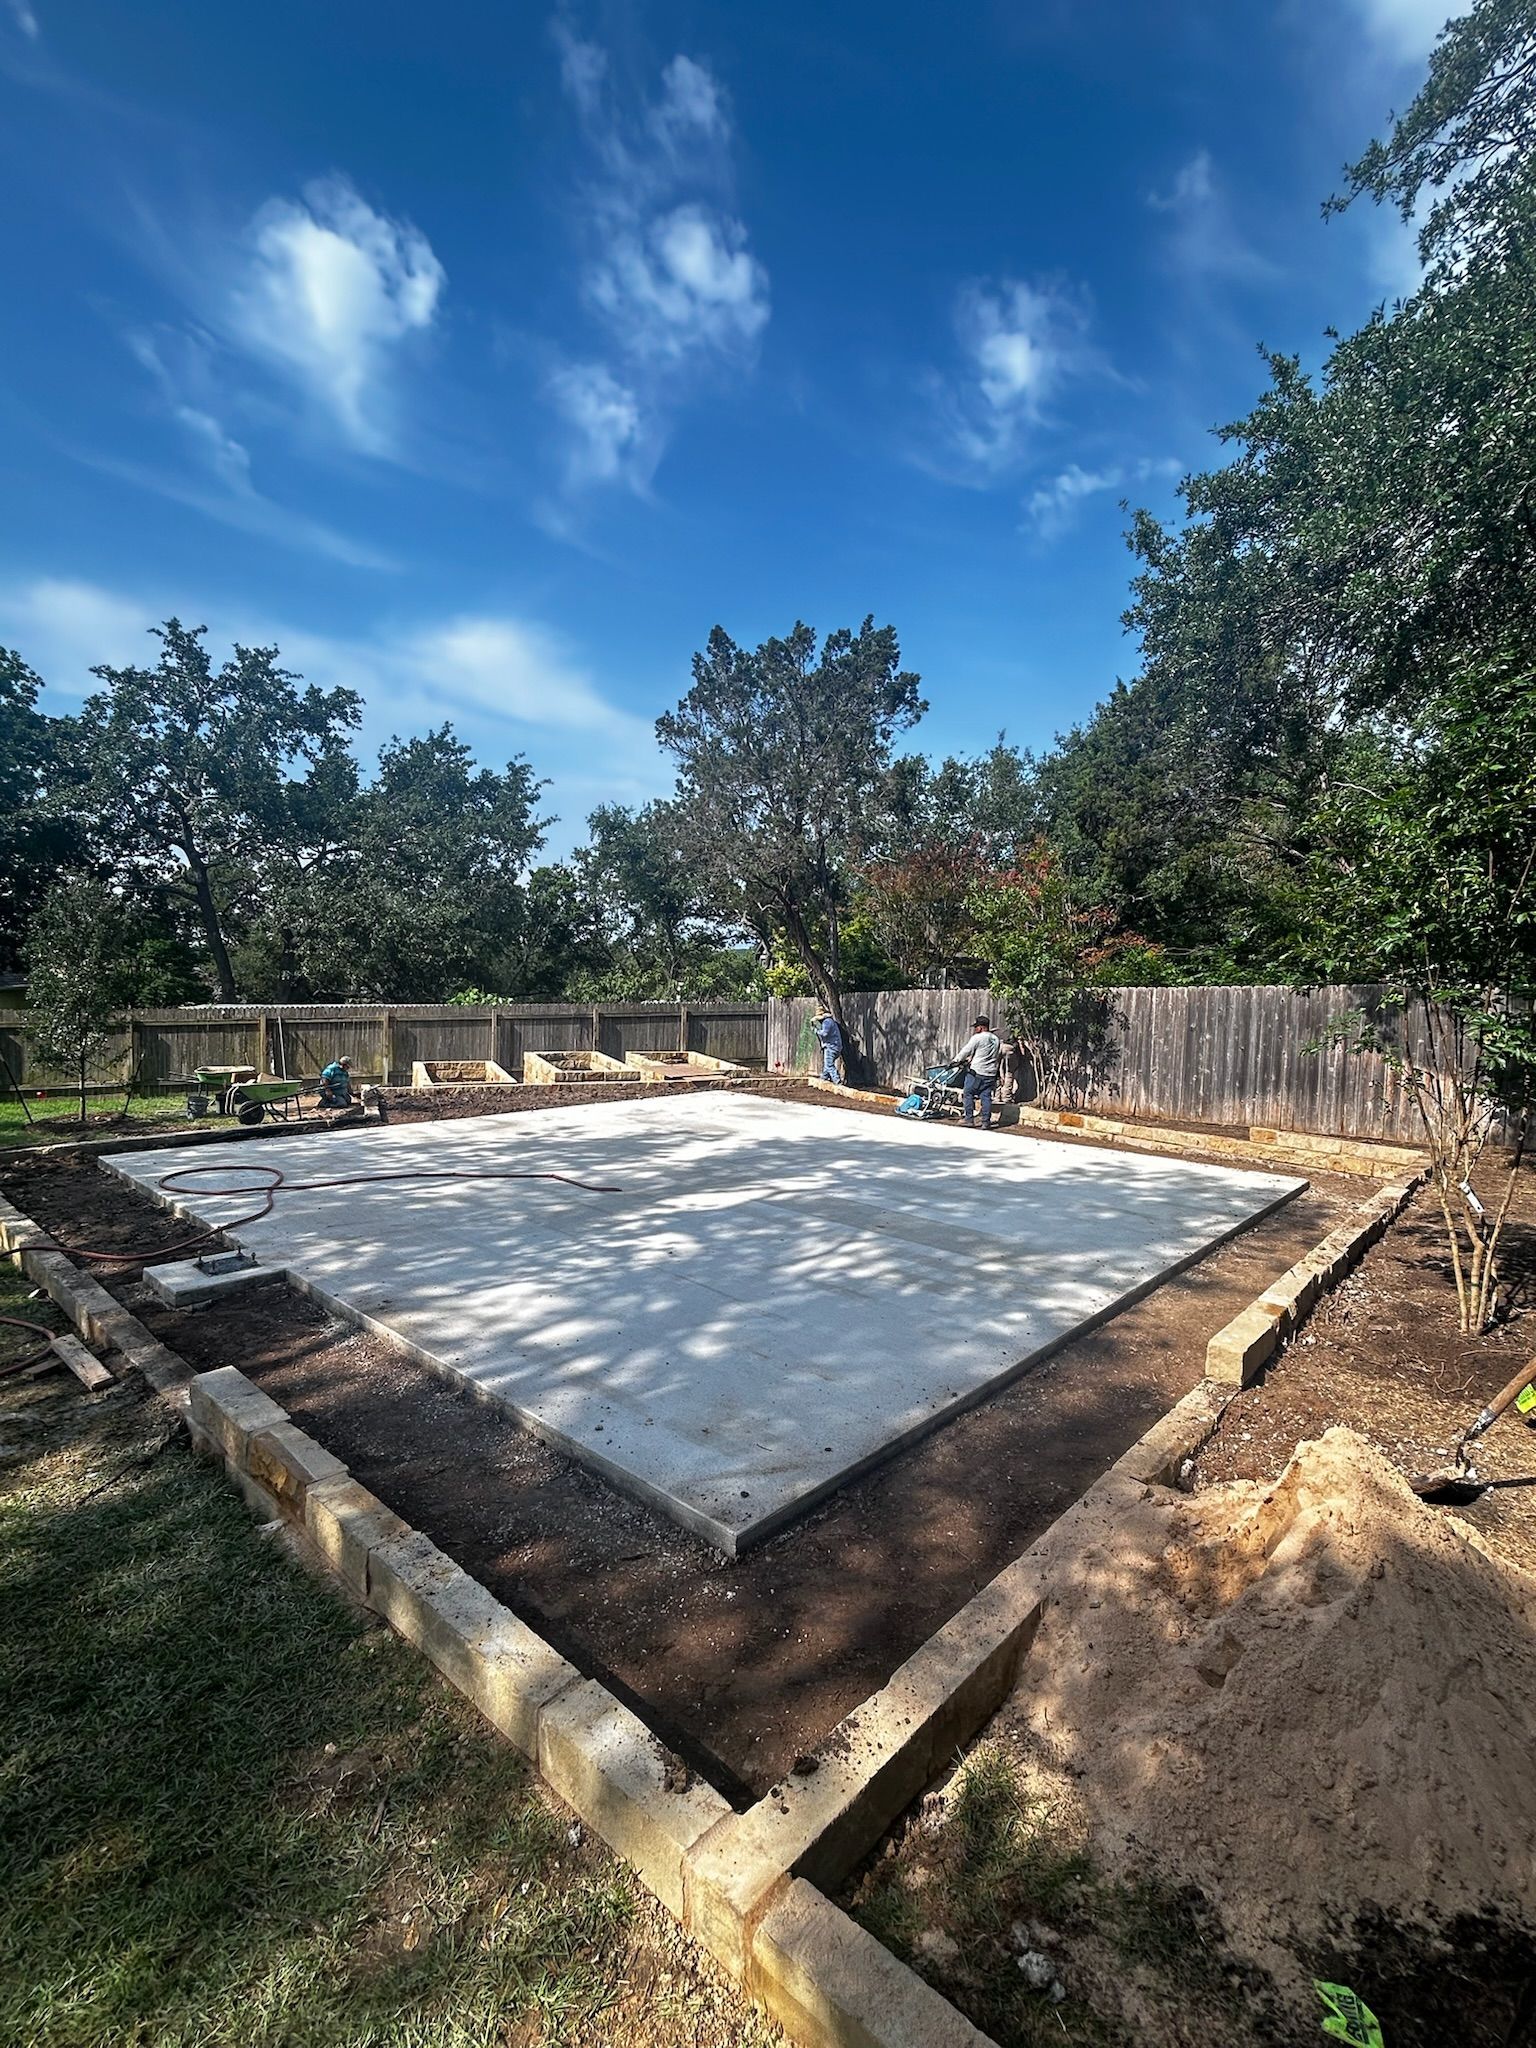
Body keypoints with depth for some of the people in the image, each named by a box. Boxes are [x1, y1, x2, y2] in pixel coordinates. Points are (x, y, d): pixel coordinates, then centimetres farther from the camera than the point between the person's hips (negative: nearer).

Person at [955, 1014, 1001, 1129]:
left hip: (976, 1072, -6)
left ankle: (969, 1120, 2)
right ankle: (986, 1122, 3)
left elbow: (966, 1051, -5)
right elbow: (999, 1056, 18)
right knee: (986, 1097, 6)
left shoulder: (977, 1038, -9)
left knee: (968, 1094, 5)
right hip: (990, 1074, 6)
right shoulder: (997, 1039, 12)